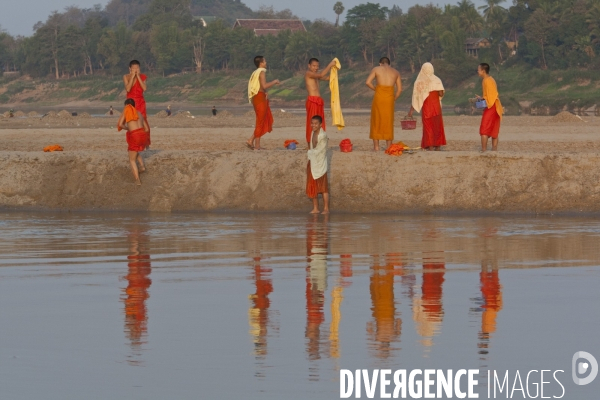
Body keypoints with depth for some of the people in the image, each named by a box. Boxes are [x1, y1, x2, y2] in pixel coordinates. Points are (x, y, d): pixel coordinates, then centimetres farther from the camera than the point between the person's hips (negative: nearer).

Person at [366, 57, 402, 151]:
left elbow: (368, 82, -4)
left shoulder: (376, 69, 8)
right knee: (388, 122, 8)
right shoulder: (396, 72, 14)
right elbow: (399, 89, 8)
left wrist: (376, 89, 9)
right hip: (390, 98, 1)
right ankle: (389, 147, 6)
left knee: (376, 122, 7)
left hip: (379, 97, -1)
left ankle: (376, 146, 5)